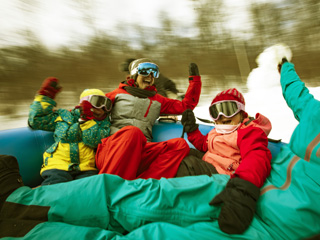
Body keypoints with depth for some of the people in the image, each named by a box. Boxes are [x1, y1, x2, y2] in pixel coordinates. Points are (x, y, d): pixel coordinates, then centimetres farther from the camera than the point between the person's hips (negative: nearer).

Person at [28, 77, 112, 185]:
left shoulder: (103, 122, 16)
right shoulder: (64, 115, 19)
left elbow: (94, 141, -1)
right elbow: (36, 120, 14)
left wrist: (87, 119, -5)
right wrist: (44, 96, 18)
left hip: (86, 169, 1)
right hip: (58, 165, 0)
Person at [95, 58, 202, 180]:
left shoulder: (157, 100, 26)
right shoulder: (119, 93, 19)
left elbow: (185, 106, 26)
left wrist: (195, 79, 24)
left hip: (141, 153, 4)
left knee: (180, 144, -20)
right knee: (132, 132, -37)